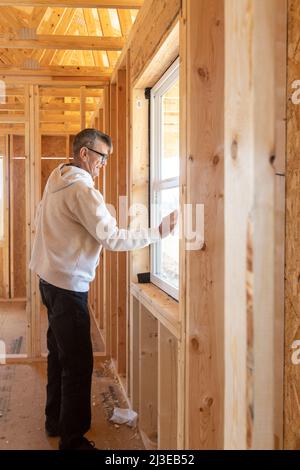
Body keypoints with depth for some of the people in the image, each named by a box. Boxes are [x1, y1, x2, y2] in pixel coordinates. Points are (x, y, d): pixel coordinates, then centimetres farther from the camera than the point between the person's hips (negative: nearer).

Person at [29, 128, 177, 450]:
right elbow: (114, 239, -22)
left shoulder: (56, 181, 10)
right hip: (68, 285, -10)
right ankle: (73, 439, 6)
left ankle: (55, 421, 34)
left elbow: (41, 221, 20)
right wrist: (160, 231, -18)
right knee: (78, 363, -4)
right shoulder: (82, 190, -19)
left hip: (50, 279, 10)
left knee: (59, 354, 20)